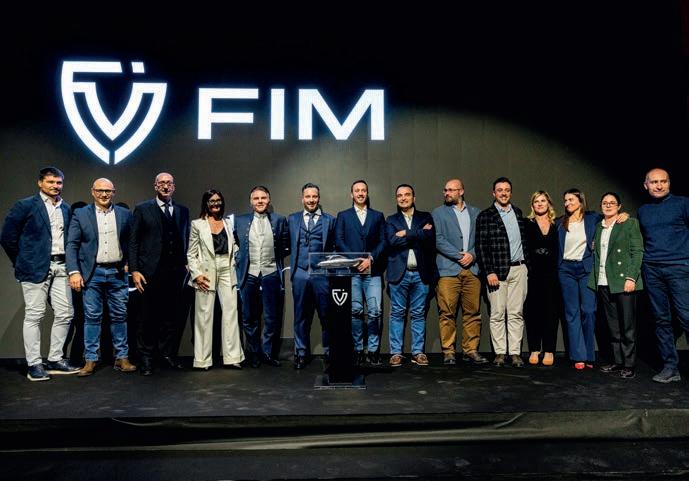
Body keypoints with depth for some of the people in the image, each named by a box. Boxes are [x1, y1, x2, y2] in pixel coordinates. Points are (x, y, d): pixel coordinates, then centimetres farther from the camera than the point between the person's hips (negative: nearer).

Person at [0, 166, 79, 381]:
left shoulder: (66, 209, 13)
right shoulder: (25, 206, -2)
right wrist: (22, 262, 2)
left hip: (61, 267, 5)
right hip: (36, 267, -5)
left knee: (65, 314, 4)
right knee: (34, 315, -1)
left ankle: (55, 359, 16)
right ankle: (34, 364, 6)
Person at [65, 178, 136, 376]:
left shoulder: (125, 214, 7)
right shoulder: (80, 215, 3)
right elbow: (72, 245, -1)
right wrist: (74, 272, -11)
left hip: (117, 273, 1)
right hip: (92, 274, -1)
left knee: (119, 316, 6)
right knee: (92, 317, 3)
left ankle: (122, 358, 14)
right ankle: (90, 360, 12)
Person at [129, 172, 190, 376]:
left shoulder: (183, 211, 14)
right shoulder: (142, 209, 5)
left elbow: (186, 240, 14)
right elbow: (133, 242, 2)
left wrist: (186, 265, 4)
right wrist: (134, 270, -5)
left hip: (176, 272, 3)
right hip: (151, 272, -3)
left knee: (172, 315, 6)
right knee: (149, 317, 3)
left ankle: (167, 353, 19)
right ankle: (146, 358, 14)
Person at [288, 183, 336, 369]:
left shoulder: (329, 220, 9)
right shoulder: (292, 219, 13)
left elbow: (334, 248, 6)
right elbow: (288, 244, 12)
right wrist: (293, 264, 2)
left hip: (322, 274, -1)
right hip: (300, 273, 1)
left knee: (326, 315, 1)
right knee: (301, 316, 7)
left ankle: (329, 352, 15)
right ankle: (302, 353, 18)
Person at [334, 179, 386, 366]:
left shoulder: (378, 216, 16)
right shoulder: (343, 216, 14)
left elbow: (383, 242, 7)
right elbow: (338, 241, 3)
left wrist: (370, 258, -8)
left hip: (373, 270, 1)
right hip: (351, 270, 0)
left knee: (375, 311, -6)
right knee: (355, 311, -1)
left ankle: (373, 350, 4)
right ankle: (358, 350, 9)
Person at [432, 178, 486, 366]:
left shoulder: (475, 213, 17)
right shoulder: (438, 213, 9)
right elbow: (438, 239, -2)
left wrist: (472, 255, -5)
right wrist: (459, 256, -9)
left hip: (472, 269, 3)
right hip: (448, 270, -2)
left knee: (473, 312, 3)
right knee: (447, 313, -5)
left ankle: (471, 350, 12)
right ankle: (448, 352, 3)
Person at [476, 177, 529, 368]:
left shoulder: (518, 213, 15)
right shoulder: (485, 216, 0)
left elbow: (524, 240, 19)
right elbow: (481, 246, -5)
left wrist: (527, 264, 12)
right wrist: (489, 272, -11)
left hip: (519, 269, 4)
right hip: (497, 271, -4)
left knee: (516, 313, 4)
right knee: (497, 314, 0)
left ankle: (515, 353, 8)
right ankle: (500, 353, 8)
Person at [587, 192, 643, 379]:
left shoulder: (630, 224, 2)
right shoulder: (597, 227, 16)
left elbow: (637, 252, -4)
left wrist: (631, 278, -13)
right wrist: (593, 278, 5)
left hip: (623, 282, -5)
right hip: (603, 283, 5)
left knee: (627, 325, -1)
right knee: (613, 326, 9)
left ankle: (629, 365, 5)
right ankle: (618, 361, 16)